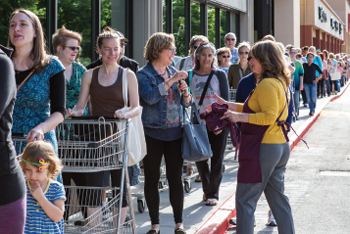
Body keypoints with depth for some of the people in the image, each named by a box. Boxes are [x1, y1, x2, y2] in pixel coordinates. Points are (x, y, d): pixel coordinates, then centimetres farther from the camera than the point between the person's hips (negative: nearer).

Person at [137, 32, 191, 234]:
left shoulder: (174, 72, 10)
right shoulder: (144, 74, -4)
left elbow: (186, 103, 11)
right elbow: (150, 97, -22)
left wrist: (185, 92, -9)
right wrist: (171, 81, -23)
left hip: (175, 133, 3)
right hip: (153, 133, -3)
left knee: (176, 178, 3)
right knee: (152, 179, 4)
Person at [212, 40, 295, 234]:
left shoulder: (267, 84, -16)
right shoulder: (279, 81, 15)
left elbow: (268, 116, -24)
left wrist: (239, 117, -19)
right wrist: (228, 105, 17)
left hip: (263, 148, -10)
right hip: (280, 146, 10)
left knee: (245, 200, -3)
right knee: (277, 198, 16)